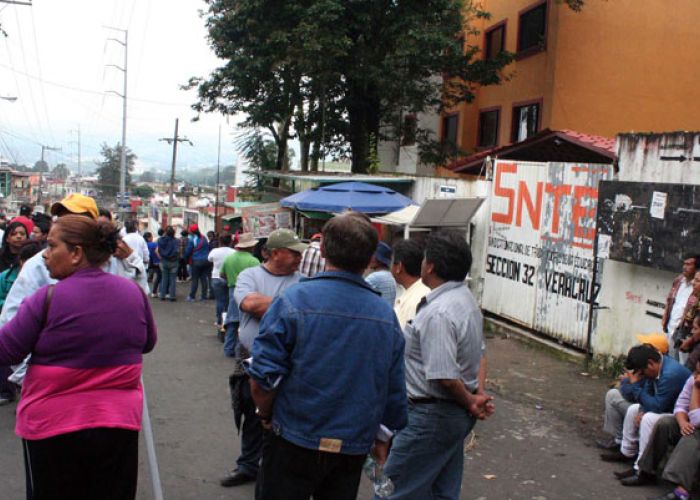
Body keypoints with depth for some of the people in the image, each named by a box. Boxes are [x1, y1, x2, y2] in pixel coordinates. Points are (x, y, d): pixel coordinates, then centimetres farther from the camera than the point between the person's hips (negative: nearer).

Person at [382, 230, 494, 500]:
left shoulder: (438, 313, -25)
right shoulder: (466, 298, 9)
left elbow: (444, 378, -28)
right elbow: (476, 355, 17)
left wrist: (470, 402, -11)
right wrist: (477, 393, 7)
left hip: (432, 414, -10)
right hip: (456, 414, 10)